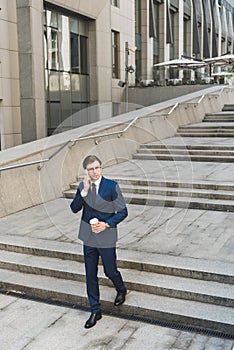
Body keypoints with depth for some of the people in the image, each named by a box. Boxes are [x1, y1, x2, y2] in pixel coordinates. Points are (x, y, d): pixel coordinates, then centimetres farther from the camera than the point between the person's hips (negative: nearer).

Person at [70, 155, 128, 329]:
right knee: (91, 275, 10)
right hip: (88, 237, 4)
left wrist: (106, 224, -20)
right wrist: (84, 191, -21)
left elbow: (123, 211, -9)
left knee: (110, 271, 11)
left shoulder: (111, 186, -12)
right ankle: (95, 311, 25)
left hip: (106, 237, -4)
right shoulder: (83, 186, 0)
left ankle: (121, 290, 45)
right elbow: (74, 208, -9)